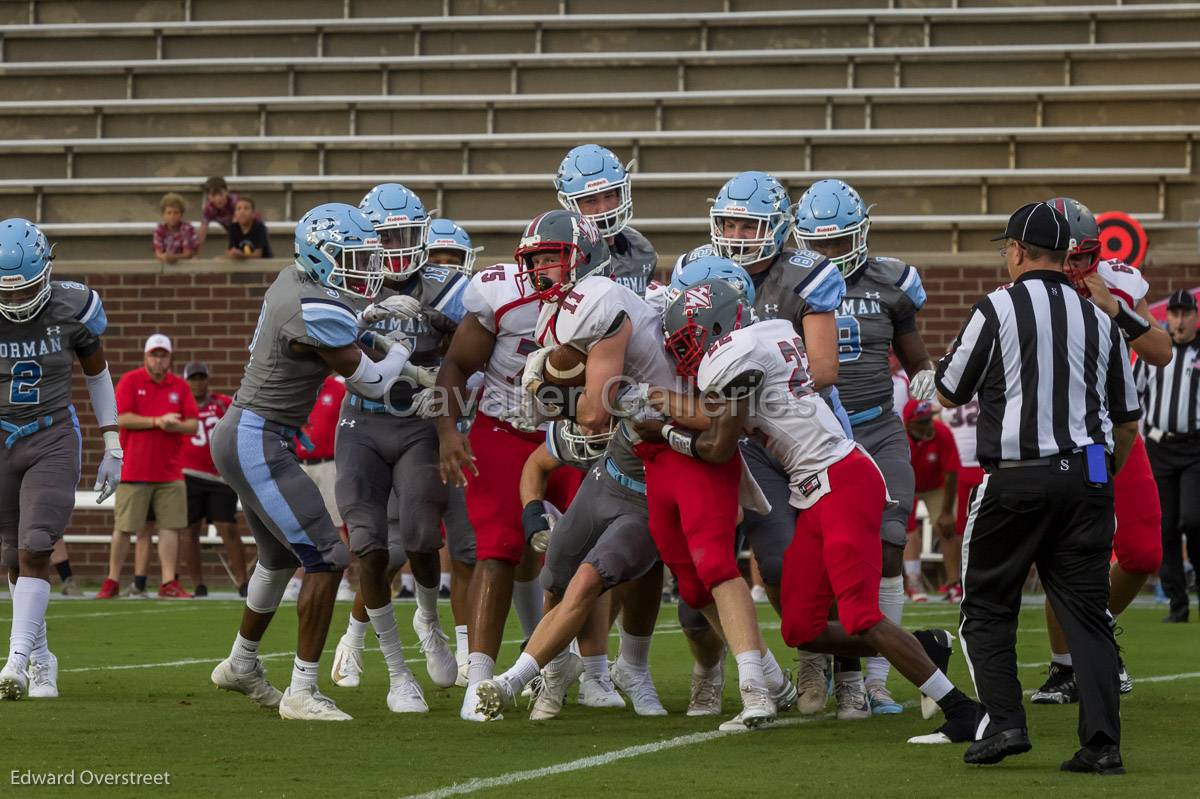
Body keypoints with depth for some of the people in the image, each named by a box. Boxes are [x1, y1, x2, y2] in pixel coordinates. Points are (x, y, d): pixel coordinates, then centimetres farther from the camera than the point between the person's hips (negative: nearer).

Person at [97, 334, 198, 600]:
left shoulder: (180, 386, 10)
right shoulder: (129, 381, 1)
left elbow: (194, 425, 7)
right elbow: (122, 418, -10)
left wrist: (176, 426, -15)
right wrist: (157, 421, -17)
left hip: (169, 472, 3)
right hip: (134, 470, -3)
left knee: (169, 527, -1)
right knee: (123, 527, 0)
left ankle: (169, 583, 1)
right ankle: (112, 581, 8)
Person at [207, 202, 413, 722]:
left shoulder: (294, 279, 5)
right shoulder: (318, 313, -23)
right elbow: (372, 383, -10)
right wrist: (401, 351, 8)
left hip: (244, 438, 10)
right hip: (257, 445, -10)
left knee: (280, 558, 26)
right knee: (327, 559, -11)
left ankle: (241, 665, 44)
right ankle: (302, 692, -8)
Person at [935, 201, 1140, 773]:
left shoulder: (997, 309, -5)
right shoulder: (1099, 318, 10)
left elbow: (948, 394, 5)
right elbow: (1128, 420, 16)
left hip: (1017, 479, -4)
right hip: (1088, 477, 4)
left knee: (988, 608, 10)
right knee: (1086, 612, 5)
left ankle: (1002, 721, -3)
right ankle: (1101, 742, -4)